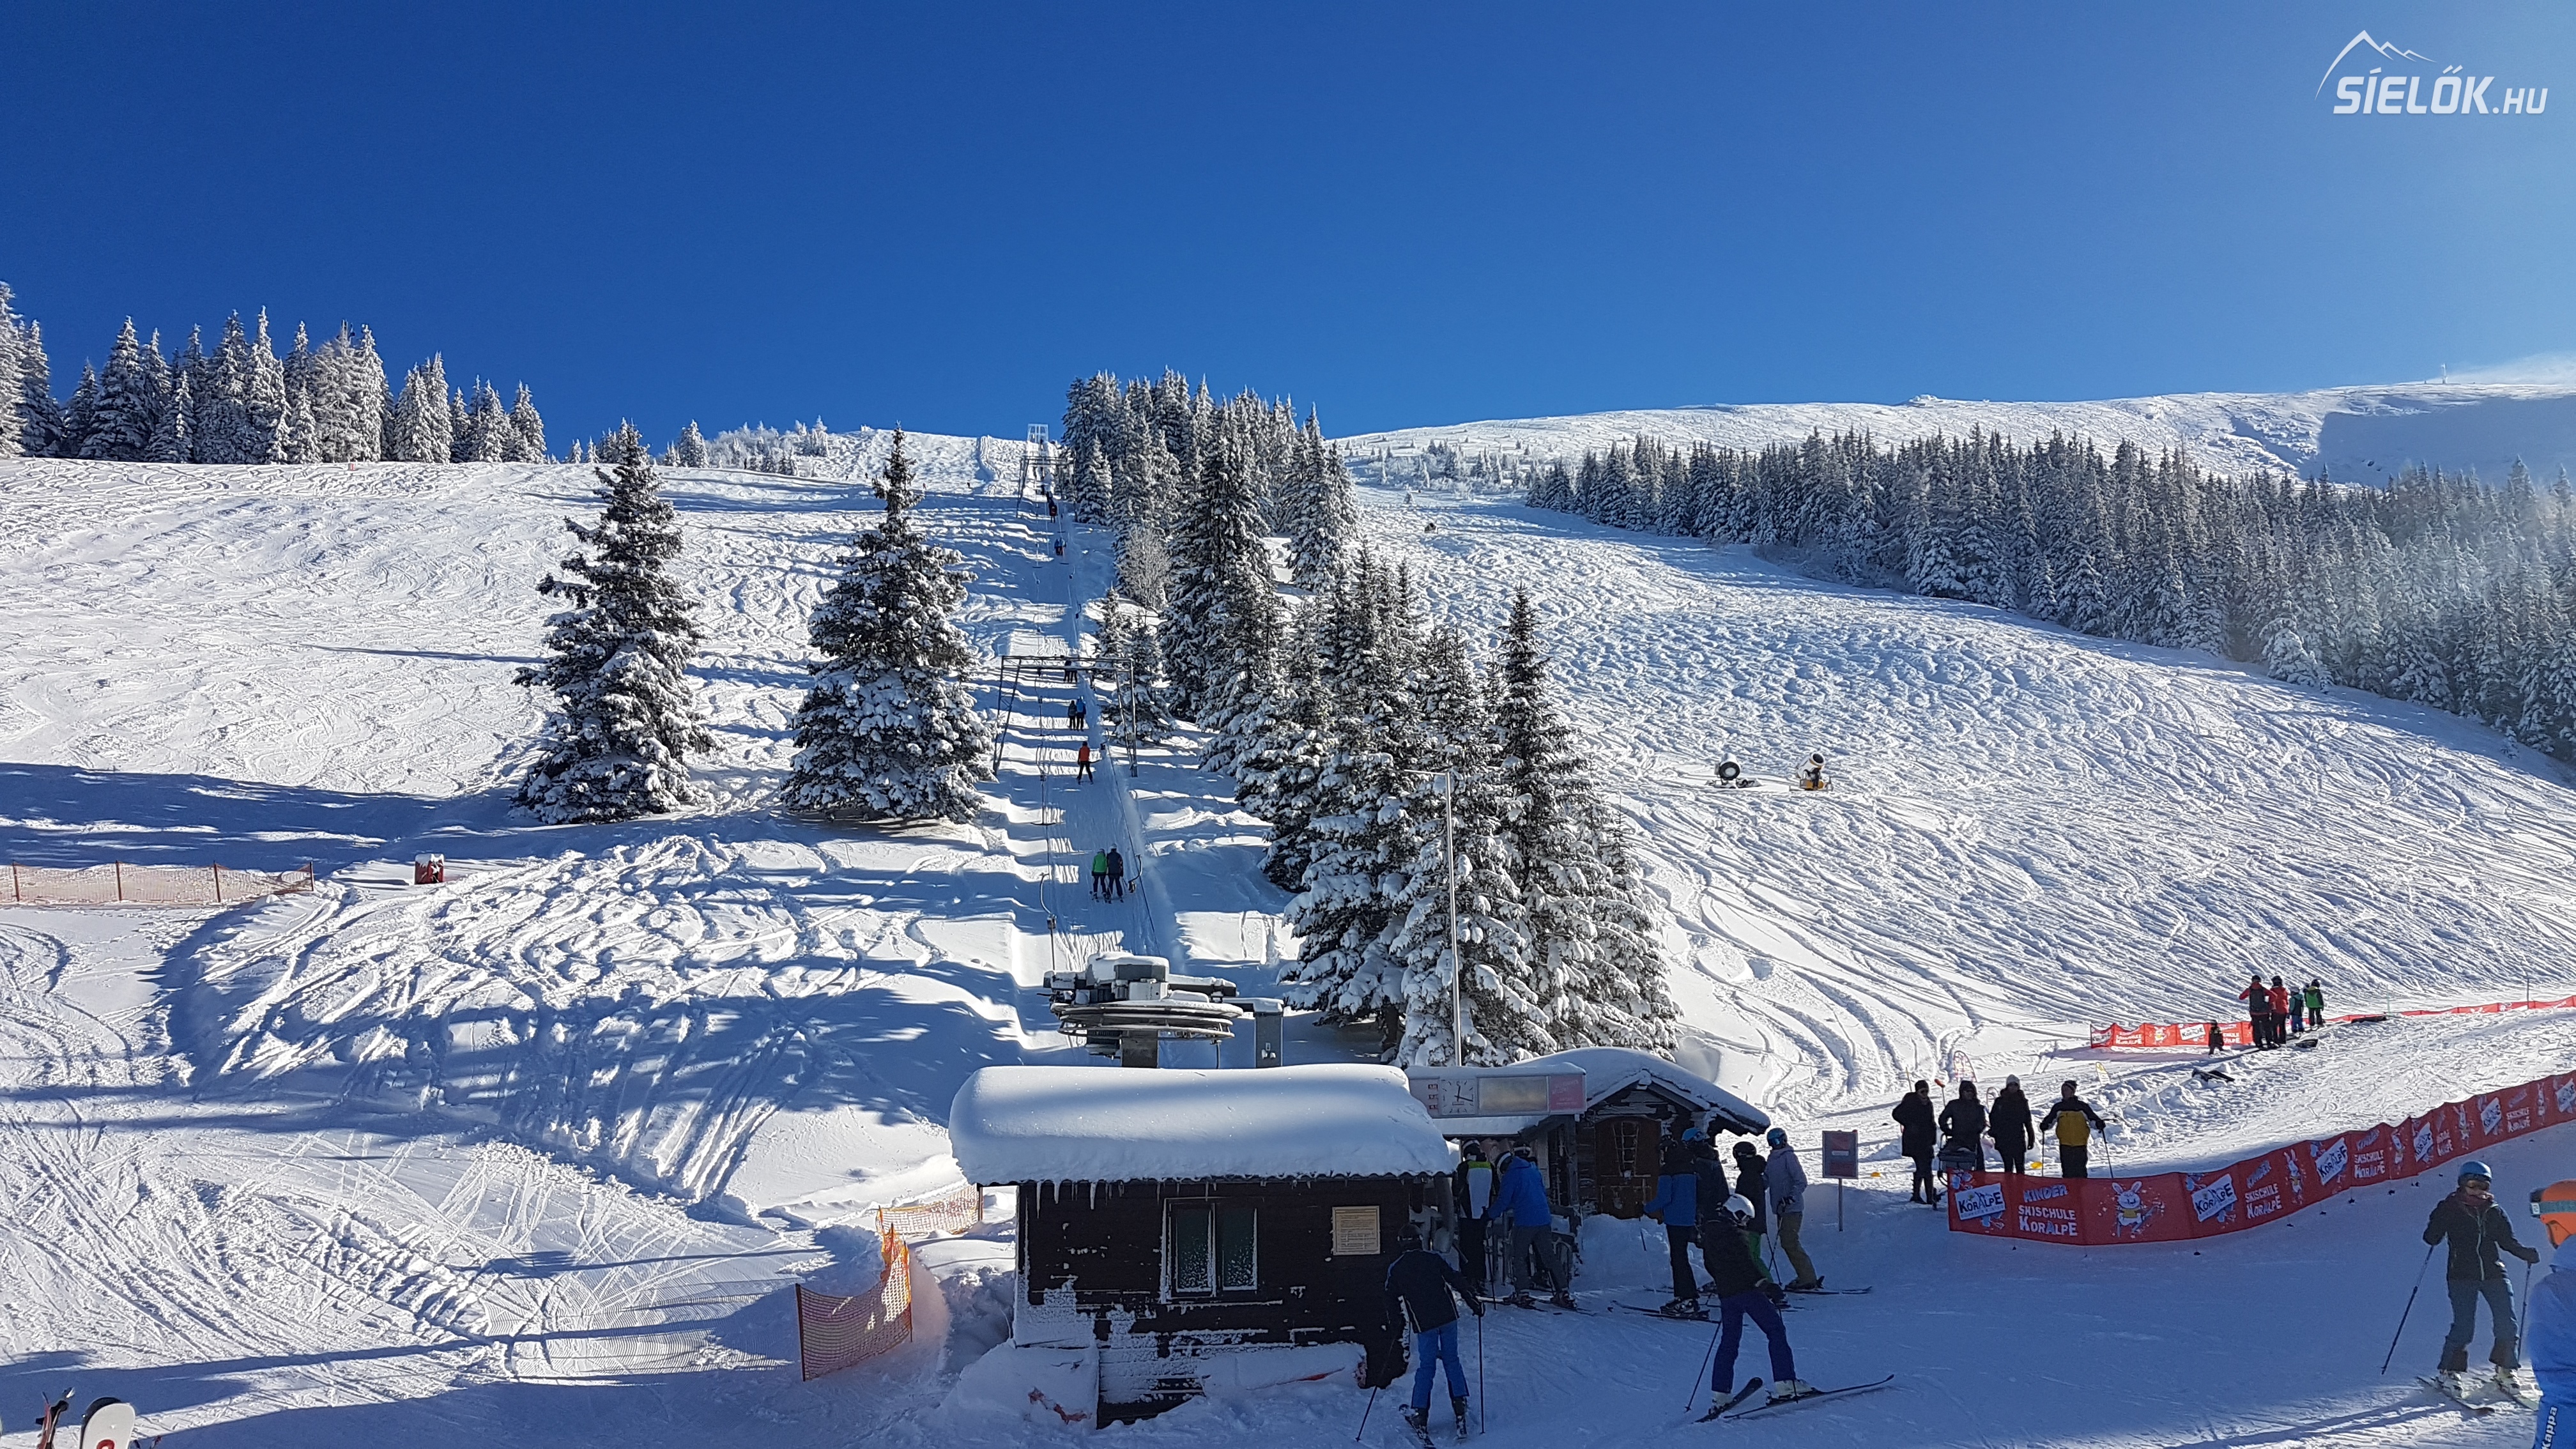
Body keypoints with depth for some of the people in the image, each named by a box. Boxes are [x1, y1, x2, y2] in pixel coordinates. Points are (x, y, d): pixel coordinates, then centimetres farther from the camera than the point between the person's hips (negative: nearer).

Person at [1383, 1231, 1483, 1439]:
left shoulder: (1395, 1268, 2)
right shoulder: (1433, 1258, 2)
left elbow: (1391, 1298, 7)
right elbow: (1456, 1279, 0)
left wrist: (1395, 1323, 20)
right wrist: (1474, 1302, 6)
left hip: (1423, 1324, 0)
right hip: (1448, 1317, 1)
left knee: (1426, 1367, 8)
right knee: (1452, 1361, 15)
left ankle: (1419, 1414, 4)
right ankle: (1460, 1402, 6)